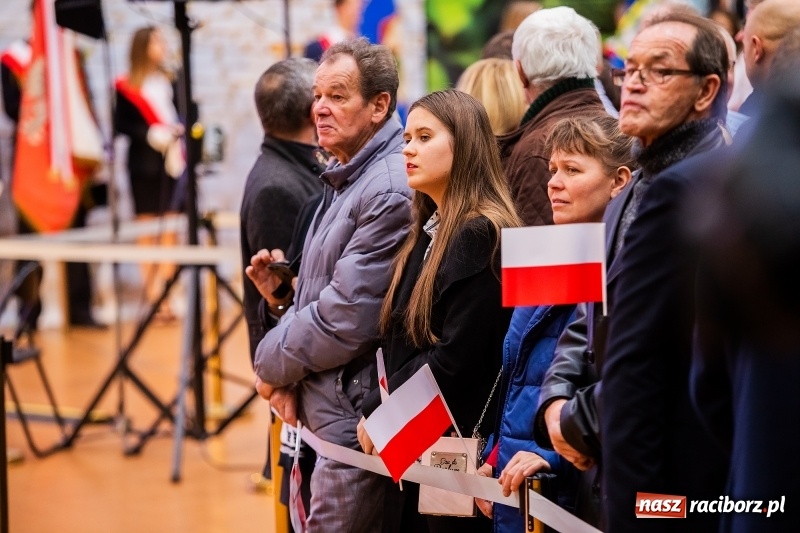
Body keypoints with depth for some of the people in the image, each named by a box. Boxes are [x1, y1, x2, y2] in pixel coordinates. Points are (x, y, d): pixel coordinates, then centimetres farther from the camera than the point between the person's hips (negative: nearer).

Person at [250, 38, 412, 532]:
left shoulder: (390, 190, -17)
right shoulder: (346, 180, 16)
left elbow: (350, 316, -20)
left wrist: (272, 363, -6)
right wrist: (284, 295, 1)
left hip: (354, 422, -10)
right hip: (320, 413, 10)